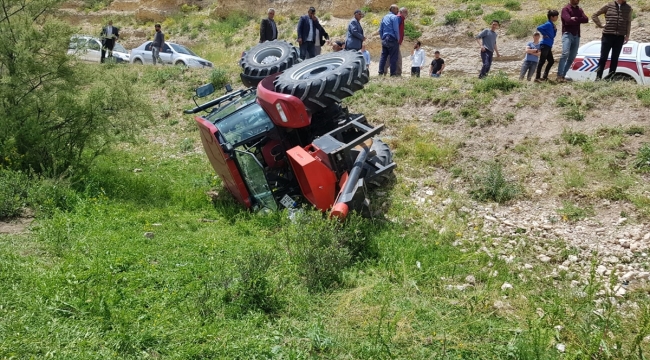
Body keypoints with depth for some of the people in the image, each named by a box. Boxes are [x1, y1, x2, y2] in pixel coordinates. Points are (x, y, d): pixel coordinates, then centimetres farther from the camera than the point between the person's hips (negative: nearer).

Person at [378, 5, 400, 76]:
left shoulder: (384, 17, 16)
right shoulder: (394, 17, -7)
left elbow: (380, 29, 17)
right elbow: (396, 29, -13)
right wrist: (398, 39, -4)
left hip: (384, 40, 7)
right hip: (392, 39, -7)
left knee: (383, 56, 7)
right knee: (393, 57, -4)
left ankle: (381, 72, 5)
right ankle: (393, 73, -5)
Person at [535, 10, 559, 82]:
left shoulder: (552, 24, 15)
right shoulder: (548, 24, -12)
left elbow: (553, 35, 21)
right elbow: (539, 28, -25)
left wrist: (555, 30, 3)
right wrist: (544, 34, -15)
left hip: (548, 46, 10)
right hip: (545, 45, -10)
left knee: (551, 61, 14)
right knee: (542, 61, -9)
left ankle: (545, 76, 17)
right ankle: (537, 77, -8)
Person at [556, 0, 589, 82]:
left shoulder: (579, 10, 18)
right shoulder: (566, 9, -1)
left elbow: (586, 19, 3)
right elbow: (568, 20, -17)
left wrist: (575, 19, -11)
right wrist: (579, 20, -3)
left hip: (577, 36, 7)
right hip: (567, 34, -7)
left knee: (572, 57, 3)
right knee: (565, 54, -23)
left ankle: (563, 75, 6)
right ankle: (559, 75, -26)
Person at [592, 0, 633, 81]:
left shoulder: (628, 8, 7)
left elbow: (628, 22, 11)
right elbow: (594, 15, 5)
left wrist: (627, 35, 4)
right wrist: (600, 25, -3)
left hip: (620, 37, 2)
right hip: (607, 35, -2)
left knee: (615, 58, 5)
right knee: (603, 57, -1)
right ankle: (598, 77, 3)